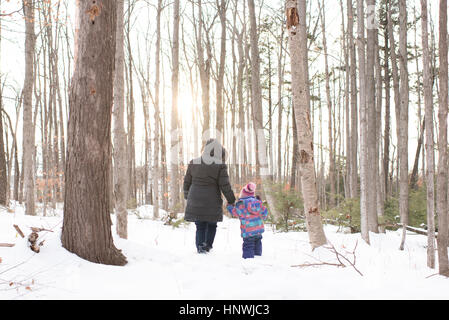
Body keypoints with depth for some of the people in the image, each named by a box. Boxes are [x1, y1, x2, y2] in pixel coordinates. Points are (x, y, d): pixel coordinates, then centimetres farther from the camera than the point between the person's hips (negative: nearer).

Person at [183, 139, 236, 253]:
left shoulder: (193, 163, 5)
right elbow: (225, 186, -6)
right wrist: (231, 200, 7)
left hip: (195, 202, 3)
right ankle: (208, 246, 4)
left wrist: (187, 196, 25)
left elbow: (187, 182, 11)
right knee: (212, 226, 16)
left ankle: (200, 247, 0)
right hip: (212, 203, -2)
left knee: (200, 227, 11)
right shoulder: (220, 166, -6)